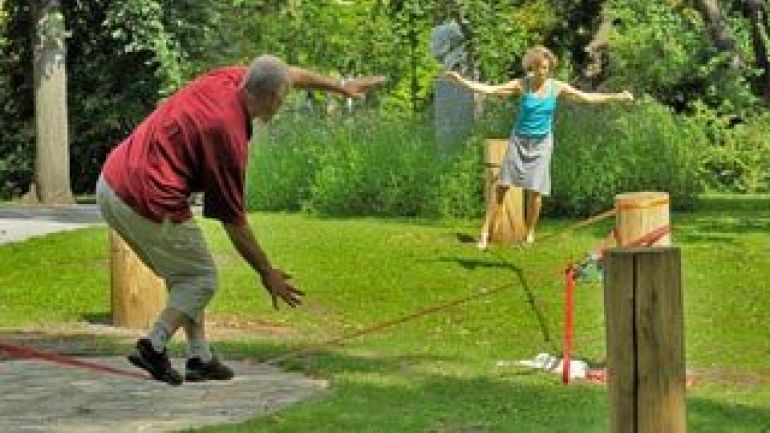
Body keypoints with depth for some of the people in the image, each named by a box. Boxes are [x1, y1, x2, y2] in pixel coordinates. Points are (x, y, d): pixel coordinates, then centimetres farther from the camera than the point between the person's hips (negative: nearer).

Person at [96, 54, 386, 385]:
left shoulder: (228, 78, 3)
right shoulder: (229, 135, -19)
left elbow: (290, 74, 24)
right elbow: (233, 222, -11)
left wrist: (341, 87, 36)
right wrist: (267, 273, 0)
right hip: (147, 204, -9)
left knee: (182, 273, 22)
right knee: (201, 279, 8)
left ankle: (200, 358, 22)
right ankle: (154, 346, -7)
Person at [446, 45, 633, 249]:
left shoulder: (557, 87, -4)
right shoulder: (522, 85, -7)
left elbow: (588, 98, 0)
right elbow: (490, 89, -12)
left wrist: (617, 97, -7)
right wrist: (462, 81, -22)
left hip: (541, 144, 0)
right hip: (519, 140, 0)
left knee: (535, 190, -5)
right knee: (501, 186, -5)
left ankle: (530, 235, 11)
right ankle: (485, 232, -2)